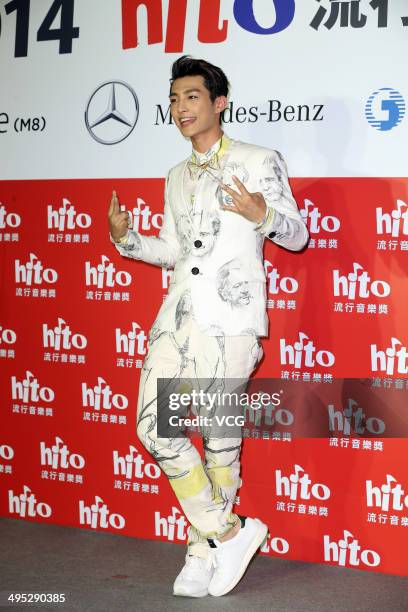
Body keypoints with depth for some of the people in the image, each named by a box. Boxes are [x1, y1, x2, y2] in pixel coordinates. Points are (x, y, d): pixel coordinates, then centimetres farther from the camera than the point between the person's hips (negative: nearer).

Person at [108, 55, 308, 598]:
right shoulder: (177, 177, 20)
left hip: (230, 319, -6)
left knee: (221, 434, -1)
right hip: (178, 314, 6)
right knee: (154, 426, -3)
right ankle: (231, 532, 11)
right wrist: (127, 239, 9)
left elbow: (297, 236, 3)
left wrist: (264, 215, -17)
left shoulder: (260, 162, 2)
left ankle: (205, 547, 19)